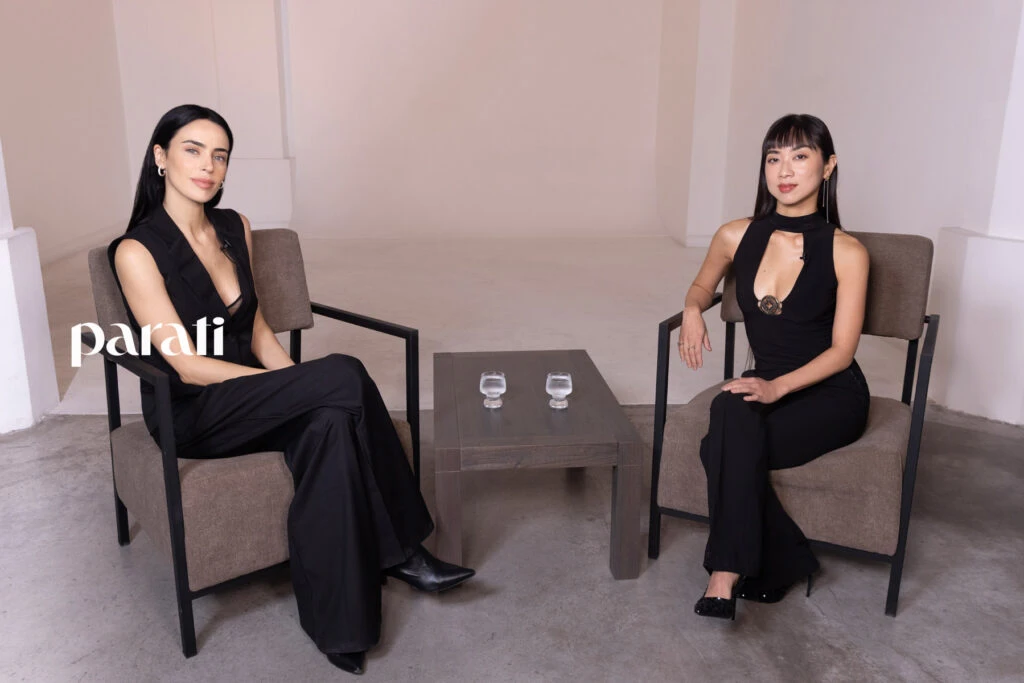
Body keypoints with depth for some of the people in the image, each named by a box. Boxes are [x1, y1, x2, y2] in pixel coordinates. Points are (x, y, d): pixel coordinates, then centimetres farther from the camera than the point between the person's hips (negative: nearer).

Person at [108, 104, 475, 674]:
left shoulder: (235, 228, 8)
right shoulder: (137, 251, -12)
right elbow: (186, 364, -17)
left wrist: (300, 386, -6)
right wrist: (302, 385, -21)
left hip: (250, 397, 6)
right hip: (192, 416, -6)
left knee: (331, 424, -31)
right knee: (346, 376, -29)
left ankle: (336, 624, -24)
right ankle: (402, 550, -18)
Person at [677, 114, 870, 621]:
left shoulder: (846, 252, -10)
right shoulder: (736, 237, 0)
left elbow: (841, 350, -9)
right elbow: (702, 286, 21)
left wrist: (778, 387, -25)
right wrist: (692, 310, -4)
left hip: (830, 395, -4)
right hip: (767, 386, 4)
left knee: (723, 447, -30)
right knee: (734, 438, -30)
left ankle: (726, 576, -18)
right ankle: (787, 559, -9)